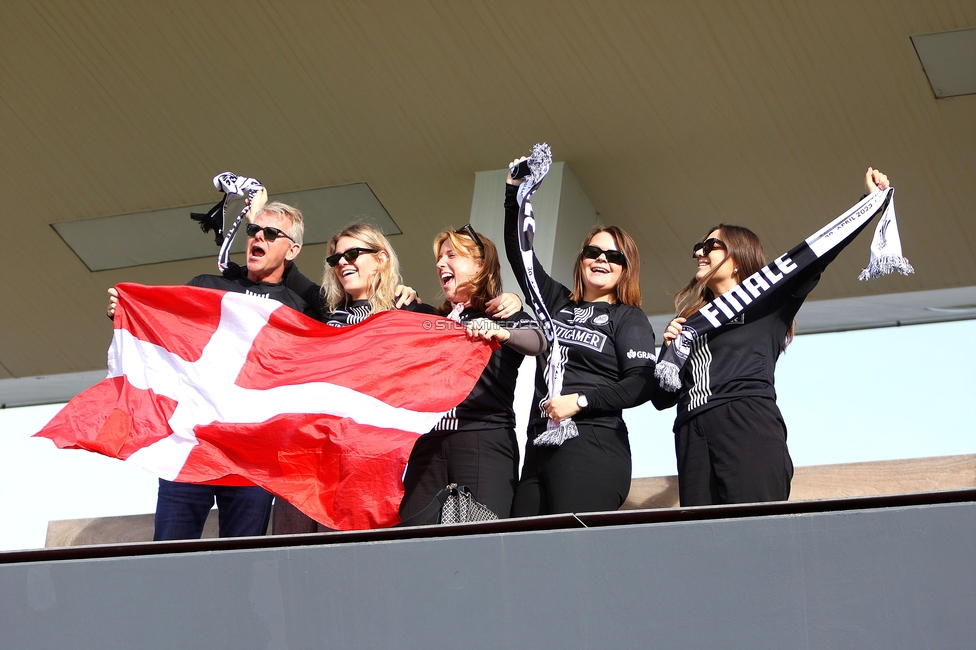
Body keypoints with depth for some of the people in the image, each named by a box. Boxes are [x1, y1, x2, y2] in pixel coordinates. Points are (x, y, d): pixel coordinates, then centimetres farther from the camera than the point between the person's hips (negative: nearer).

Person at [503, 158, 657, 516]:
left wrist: (580, 401, -14)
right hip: (540, 446, 5)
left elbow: (640, 385, -6)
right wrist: (515, 191, 17)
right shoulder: (557, 303, 21)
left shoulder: (629, 319, 7)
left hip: (592, 449, -5)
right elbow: (519, 251, 24)